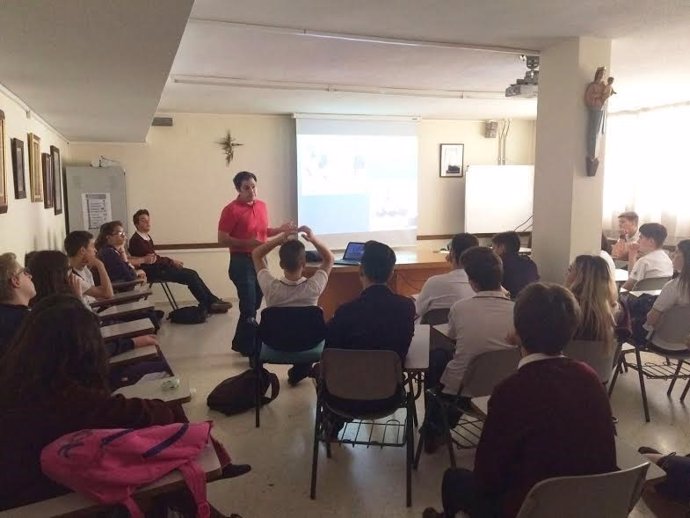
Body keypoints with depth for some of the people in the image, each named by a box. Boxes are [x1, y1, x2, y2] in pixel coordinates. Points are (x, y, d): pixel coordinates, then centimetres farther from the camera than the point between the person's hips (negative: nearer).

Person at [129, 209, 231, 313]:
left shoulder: (147, 237, 16)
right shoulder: (136, 240, -13)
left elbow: (155, 258, 13)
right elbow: (153, 260, -18)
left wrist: (171, 261, -2)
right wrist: (172, 262, -11)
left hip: (160, 267, 9)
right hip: (153, 272, -9)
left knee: (191, 273, -3)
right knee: (189, 275, -17)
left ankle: (212, 301, -6)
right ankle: (209, 305, -11)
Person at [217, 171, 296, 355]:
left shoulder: (262, 205, 9)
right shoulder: (231, 210, -13)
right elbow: (222, 239, -14)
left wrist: (280, 229, 1)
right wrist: (247, 242, -25)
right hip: (242, 262, -7)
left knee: (254, 305, 13)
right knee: (248, 306, -4)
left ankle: (241, 343, 27)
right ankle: (251, 347, 9)